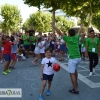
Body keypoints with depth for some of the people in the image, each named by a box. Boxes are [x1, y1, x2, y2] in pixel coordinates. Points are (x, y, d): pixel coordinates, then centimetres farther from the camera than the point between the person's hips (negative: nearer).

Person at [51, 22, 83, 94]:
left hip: (73, 59, -7)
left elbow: (59, 32, -8)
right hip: (78, 58, 7)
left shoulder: (68, 38, -6)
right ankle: (76, 82, 46)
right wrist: (81, 27, 48)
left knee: (72, 74, -2)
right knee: (75, 70, 29)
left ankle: (76, 90, -1)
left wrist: (53, 25, -2)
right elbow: (79, 32, 29)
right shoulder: (76, 37, 8)